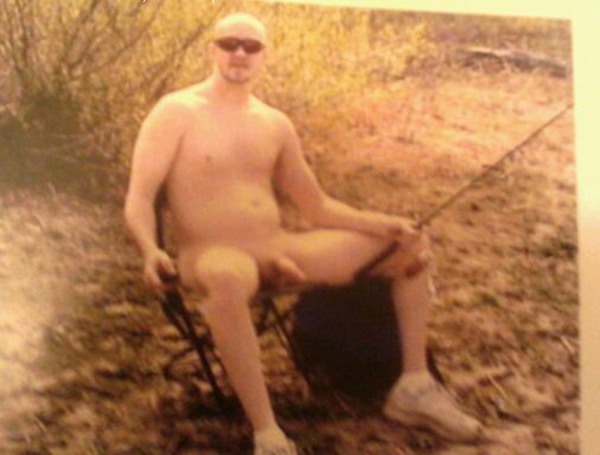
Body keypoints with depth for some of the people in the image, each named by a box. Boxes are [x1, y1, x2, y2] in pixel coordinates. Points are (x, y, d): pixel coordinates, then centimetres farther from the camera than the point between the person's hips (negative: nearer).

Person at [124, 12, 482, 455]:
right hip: (212, 255, -6)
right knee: (228, 278, -47)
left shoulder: (276, 124, 13)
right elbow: (139, 197, -12)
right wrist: (151, 250, -33)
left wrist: (383, 224, 0)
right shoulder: (176, 112, -4)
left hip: (278, 251, 7)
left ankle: (414, 387, 8)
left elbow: (317, 207, 15)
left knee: (413, 245, 4)